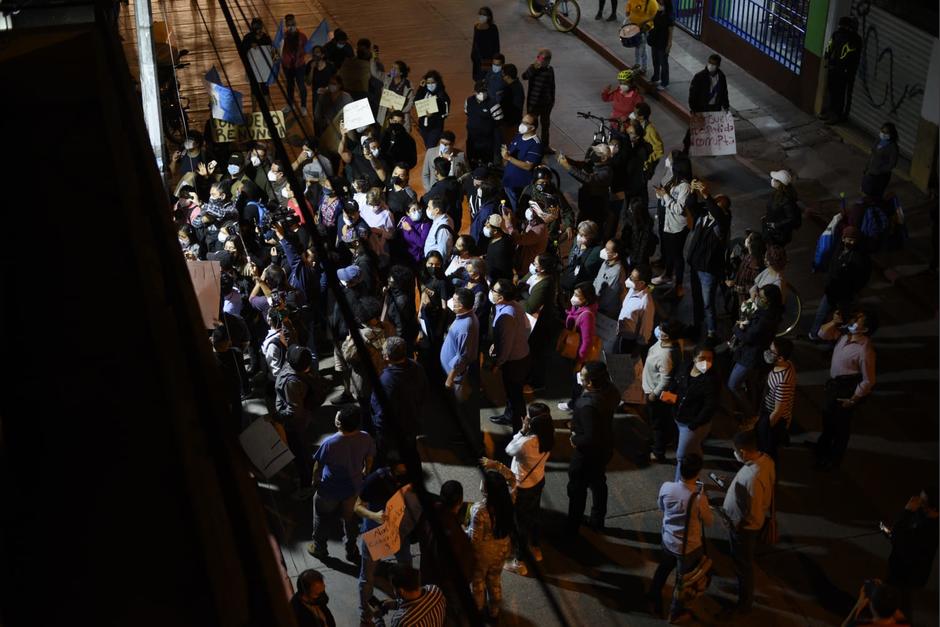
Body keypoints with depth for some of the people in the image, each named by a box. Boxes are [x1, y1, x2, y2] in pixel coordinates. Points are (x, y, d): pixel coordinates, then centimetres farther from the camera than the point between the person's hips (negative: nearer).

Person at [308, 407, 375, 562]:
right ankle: (352, 551, 44)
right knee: (351, 518, 28)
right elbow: (369, 460, -4)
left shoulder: (330, 443, -34)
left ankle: (319, 549, 45)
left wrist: (315, 481, 3)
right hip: (354, 487, 3)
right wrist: (365, 474, 17)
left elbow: (318, 465, -18)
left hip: (330, 490, -3)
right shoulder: (366, 439, -23)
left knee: (322, 519, 25)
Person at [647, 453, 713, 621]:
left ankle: (654, 602, 51)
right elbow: (709, 521, -13)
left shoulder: (666, 487, -20)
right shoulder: (699, 497, -32)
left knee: (662, 570, 30)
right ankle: (676, 613, 41)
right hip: (689, 546, -4)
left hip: (668, 540, 4)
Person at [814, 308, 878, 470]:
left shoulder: (865, 350, -33)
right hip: (834, 383, 8)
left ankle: (834, 459, 38)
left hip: (847, 389, -8)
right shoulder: (845, 335, -11)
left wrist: (854, 400, -16)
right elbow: (823, 333, 1)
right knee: (827, 415, 30)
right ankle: (823, 446, 57)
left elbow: (868, 381, -25)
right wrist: (834, 322, -17)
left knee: (840, 423, 14)